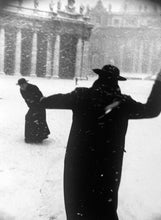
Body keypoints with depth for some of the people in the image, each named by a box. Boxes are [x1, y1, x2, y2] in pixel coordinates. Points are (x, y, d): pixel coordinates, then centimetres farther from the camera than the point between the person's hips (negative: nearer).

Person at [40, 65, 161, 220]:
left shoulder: (82, 96, -9)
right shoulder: (123, 102, -8)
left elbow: (59, 100, 3)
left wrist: (43, 101, 24)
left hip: (79, 159, 0)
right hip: (108, 161, 1)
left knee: (77, 200, 18)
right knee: (106, 202, 18)